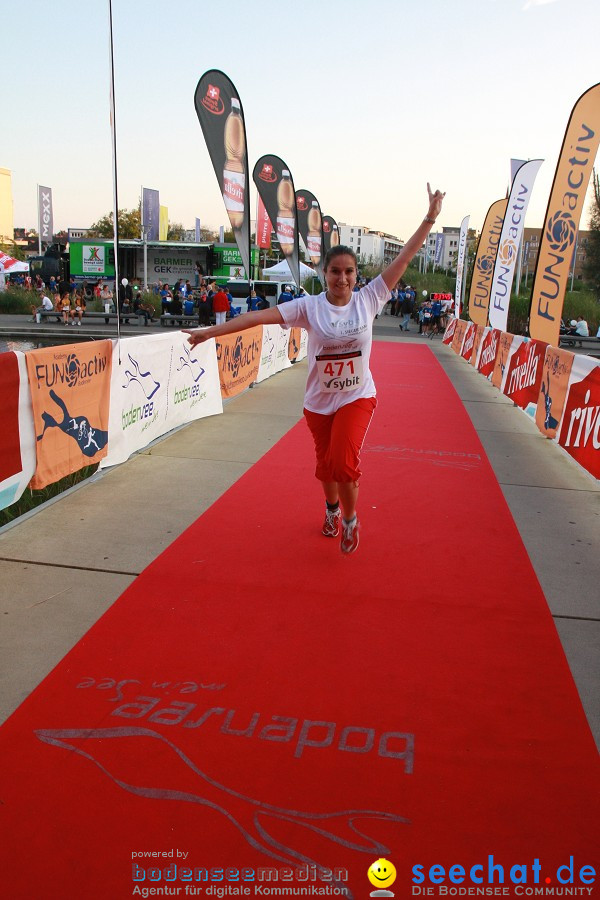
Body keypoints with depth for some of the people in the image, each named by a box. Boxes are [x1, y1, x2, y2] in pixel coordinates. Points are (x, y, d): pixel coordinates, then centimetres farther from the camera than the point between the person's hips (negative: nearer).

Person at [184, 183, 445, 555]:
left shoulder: (368, 299, -6)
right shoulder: (309, 306, -9)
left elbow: (404, 259, -6)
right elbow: (260, 316, -14)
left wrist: (430, 218, -7)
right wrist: (212, 331, -18)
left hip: (358, 397, -1)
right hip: (319, 401, 1)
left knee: (344, 460, -19)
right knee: (326, 463, 17)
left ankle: (350, 519, 10)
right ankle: (332, 509, 49)